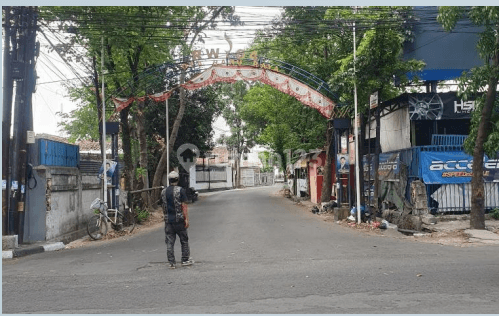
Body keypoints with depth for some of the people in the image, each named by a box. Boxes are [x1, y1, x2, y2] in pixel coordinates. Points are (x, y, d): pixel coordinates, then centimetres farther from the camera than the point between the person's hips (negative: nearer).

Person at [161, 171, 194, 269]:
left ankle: (171, 263, 7)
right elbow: (184, 206, -12)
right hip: (179, 220, -4)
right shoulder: (180, 190, -9)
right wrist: (186, 219, -10)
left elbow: (164, 207, 14)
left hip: (168, 220, 4)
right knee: (184, 240, 10)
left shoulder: (164, 191, 6)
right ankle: (185, 260, 16)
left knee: (169, 242, 6)